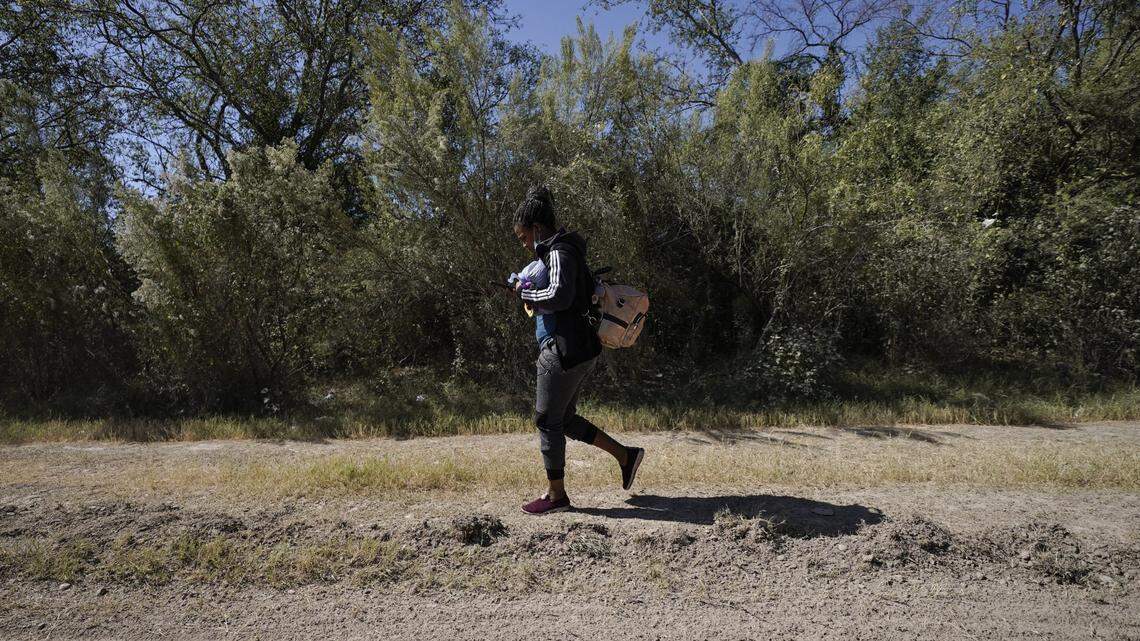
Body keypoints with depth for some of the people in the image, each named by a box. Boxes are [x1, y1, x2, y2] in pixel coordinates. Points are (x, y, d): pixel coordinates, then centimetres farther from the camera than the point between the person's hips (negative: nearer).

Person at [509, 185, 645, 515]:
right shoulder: (558, 252, 16)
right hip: (578, 351, 10)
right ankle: (625, 455, 22)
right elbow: (588, 290, 30)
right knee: (563, 418, 19)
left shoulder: (560, 253, -14)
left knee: (547, 421, 3)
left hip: (565, 351, -10)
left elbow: (559, 296, -31)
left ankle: (556, 495, 16)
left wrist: (525, 293, -14)